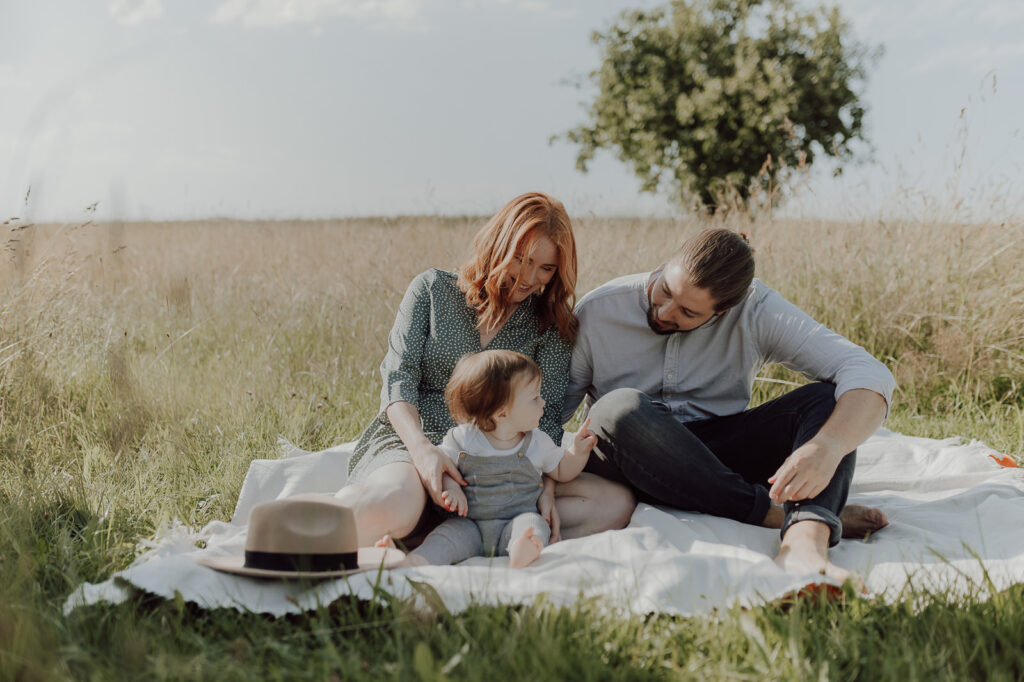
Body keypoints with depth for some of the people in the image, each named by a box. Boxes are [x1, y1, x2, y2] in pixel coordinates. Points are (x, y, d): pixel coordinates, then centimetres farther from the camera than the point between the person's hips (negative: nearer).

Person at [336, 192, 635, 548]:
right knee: (396, 504, -45)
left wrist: (545, 489, -17)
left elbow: (546, 415, 3)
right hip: (411, 443, -4)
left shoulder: (551, 325, 12)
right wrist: (423, 449, -21)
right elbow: (398, 378, -1)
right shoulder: (433, 289, 8)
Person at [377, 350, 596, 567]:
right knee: (446, 536, -26)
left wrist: (579, 451, 1)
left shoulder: (538, 442, 7)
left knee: (533, 524, -32)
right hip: (469, 524, 0)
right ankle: (410, 563, -52)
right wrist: (451, 488, -14)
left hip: (516, 520, 0)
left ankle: (521, 556, -64)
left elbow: (562, 472, 19)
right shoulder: (462, 439, -1)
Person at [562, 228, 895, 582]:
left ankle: (804, 540, -47)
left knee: (828, 397, -20)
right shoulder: (598, 311, -8)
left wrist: (826, 447, -39)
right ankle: (777, 513, -27)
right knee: (620, 409, -35)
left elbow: (869, 376, -20)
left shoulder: (756, 309, -10)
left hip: (716, 460, 1)